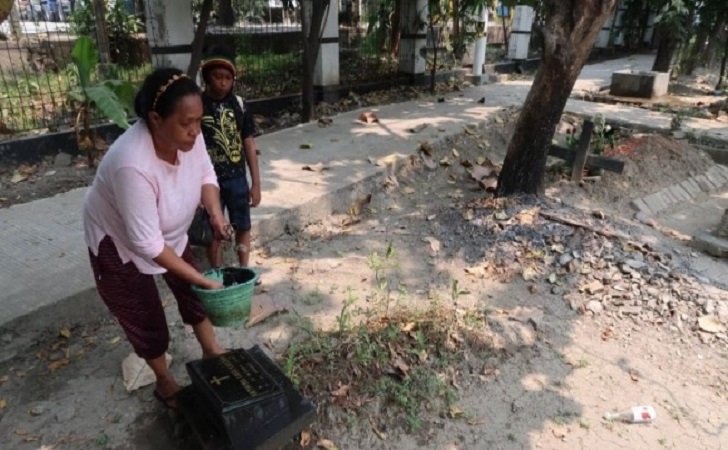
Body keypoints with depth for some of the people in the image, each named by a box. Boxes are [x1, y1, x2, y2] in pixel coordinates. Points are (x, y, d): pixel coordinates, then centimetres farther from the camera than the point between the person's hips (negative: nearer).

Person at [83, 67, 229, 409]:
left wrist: (215, 213, -24)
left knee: (191, 290, 16)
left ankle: (211, 351, 39)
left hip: (168, 232, 6)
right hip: (120, 241, -6)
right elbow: (147, 243, -37)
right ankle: (164, 382, 33)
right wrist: (201, 278, -33)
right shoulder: (132, 165, -43)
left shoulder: (187, 135, -24)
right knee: (145, 316, 9)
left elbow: (205, 173, -5)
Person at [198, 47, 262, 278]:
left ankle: (244, 270, 34)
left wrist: (256, 182, 1)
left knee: (243, 227, 15)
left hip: (237, 178, 3)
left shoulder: (238, 103, -1)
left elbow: (249, 144, 2)